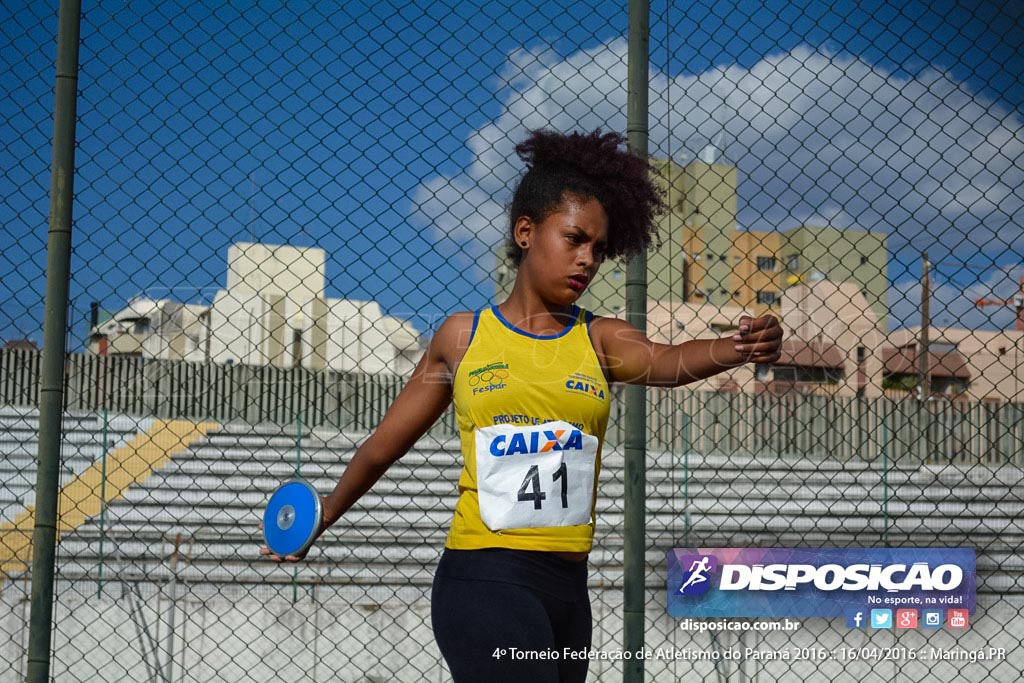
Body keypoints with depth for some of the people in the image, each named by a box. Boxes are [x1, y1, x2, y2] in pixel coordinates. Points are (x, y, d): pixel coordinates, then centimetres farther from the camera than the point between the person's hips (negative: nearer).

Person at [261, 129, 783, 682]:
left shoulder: (601, 339, 7)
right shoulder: (463, 336, 5)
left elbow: (669, 362, -15)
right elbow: (384, 444, 16)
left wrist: (736, 349, -36)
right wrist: (323, 517, 24)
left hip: (568, 586, 3)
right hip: (484, 579, -3)